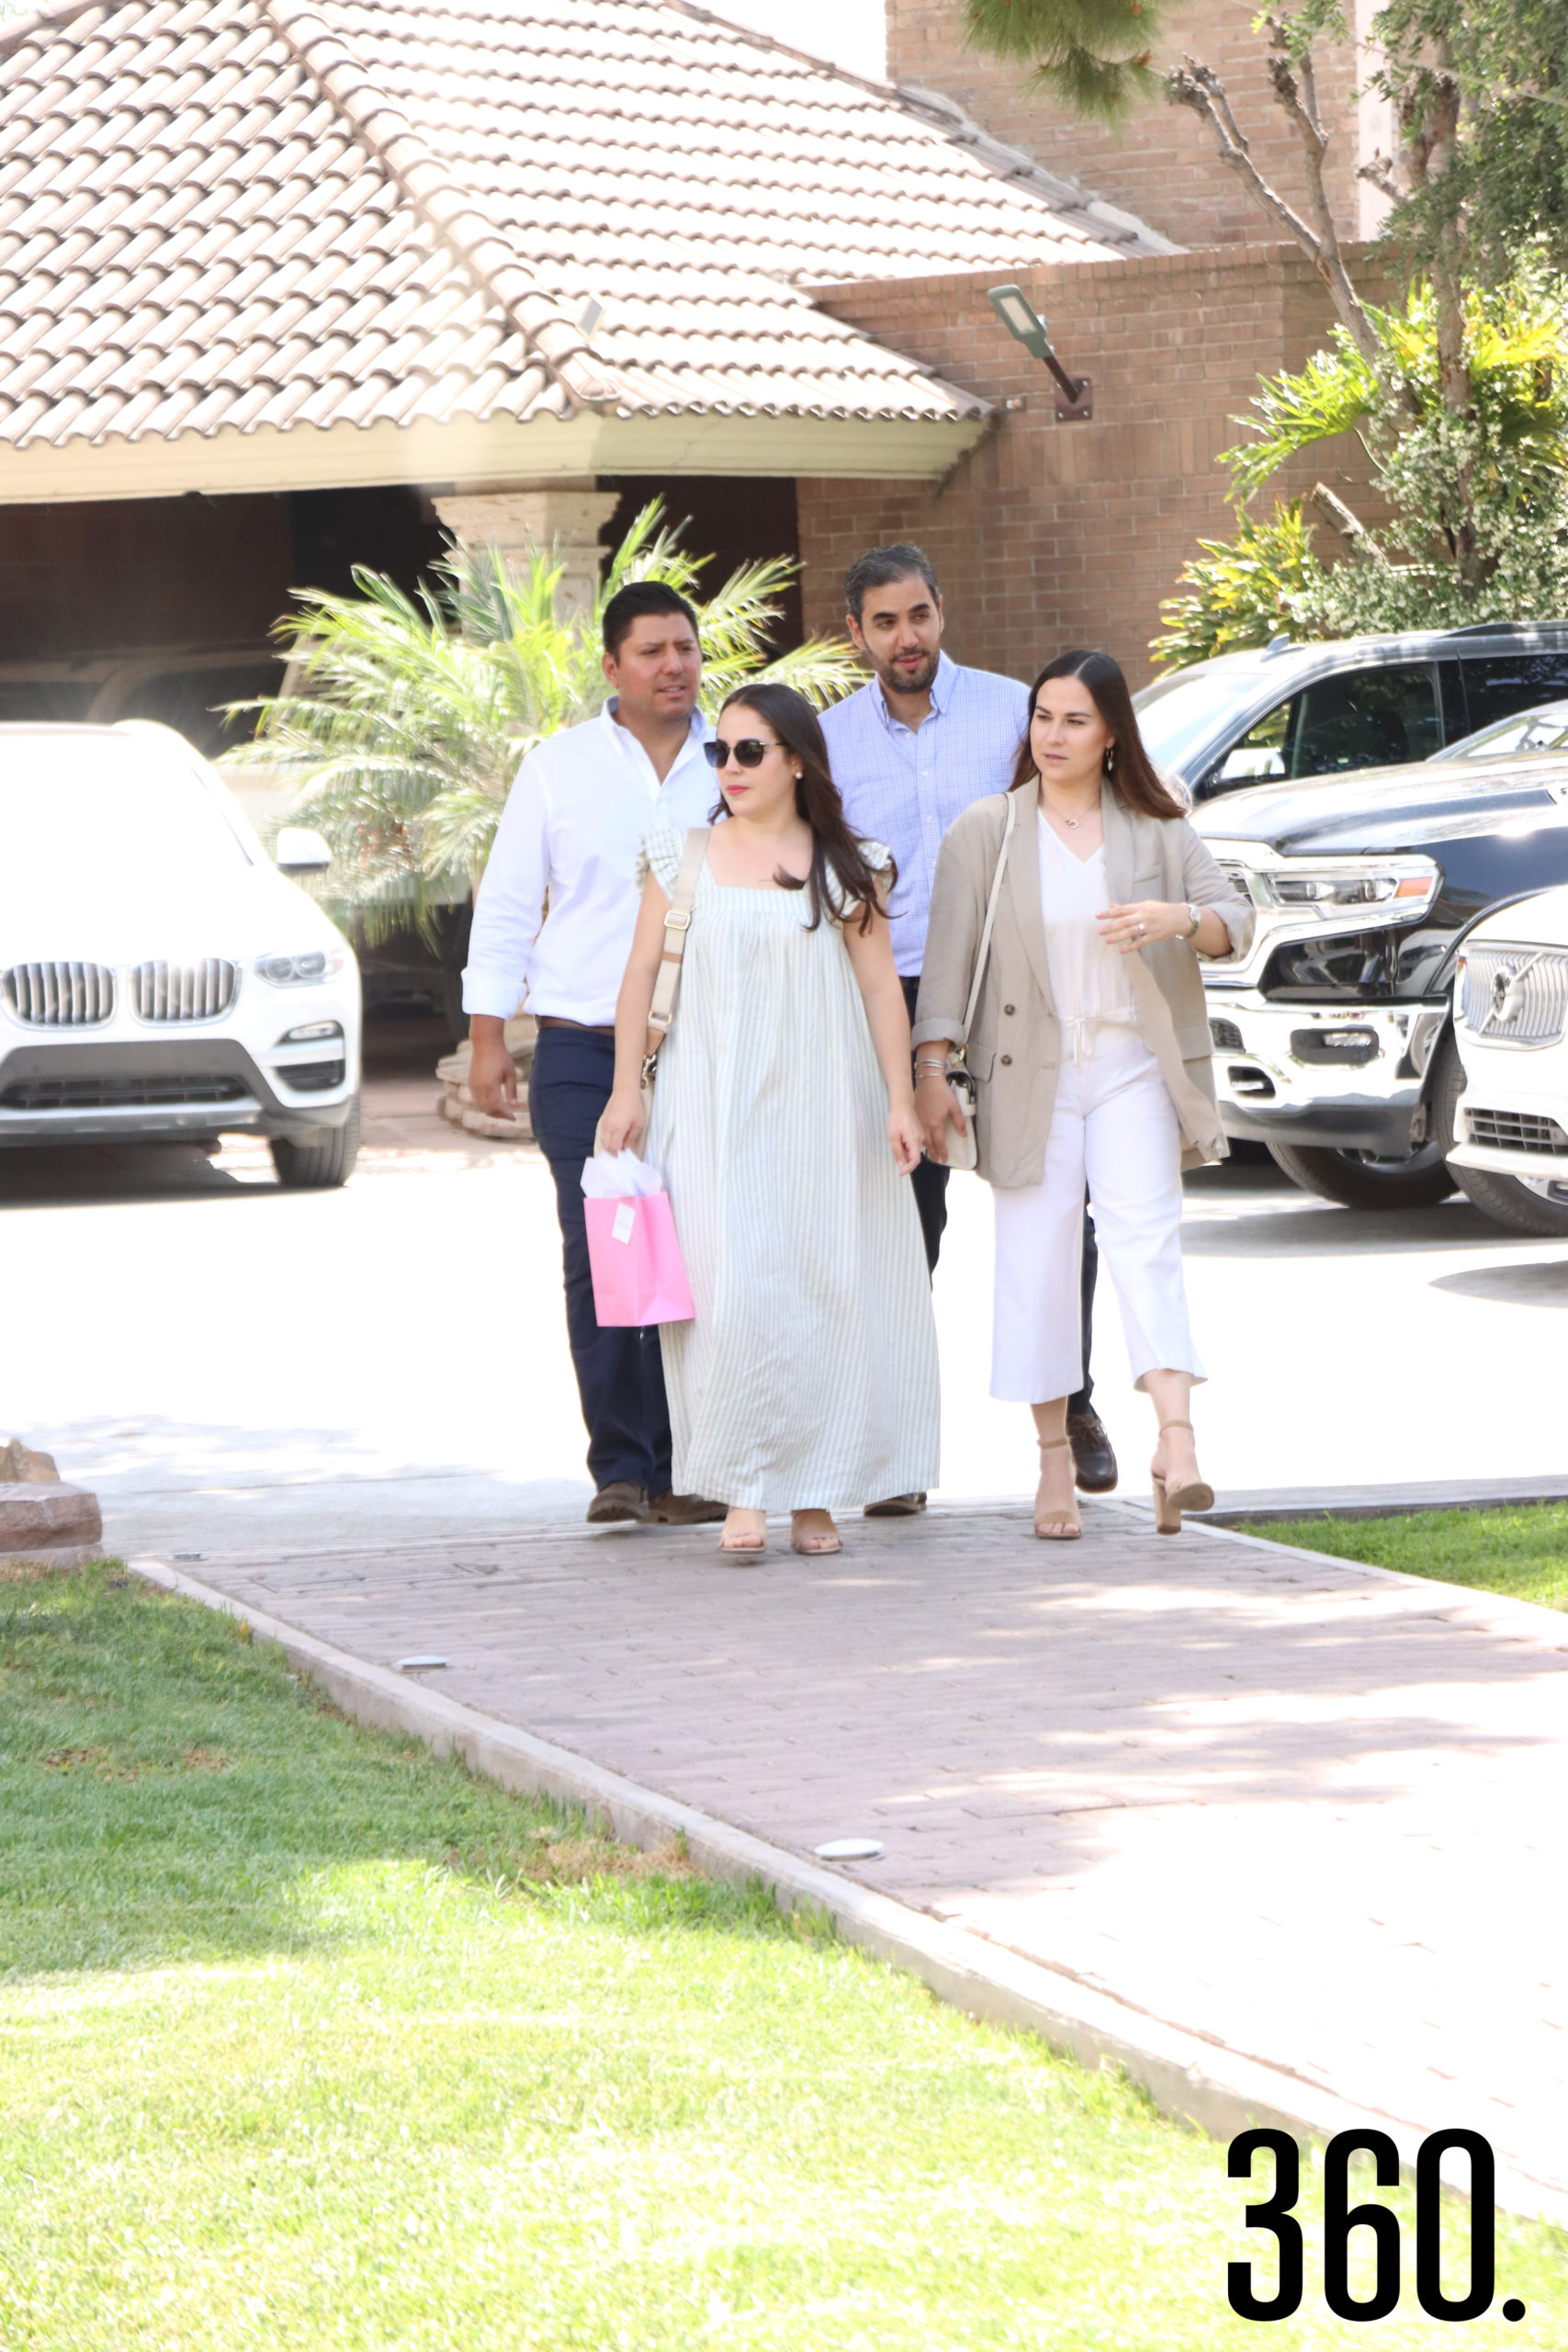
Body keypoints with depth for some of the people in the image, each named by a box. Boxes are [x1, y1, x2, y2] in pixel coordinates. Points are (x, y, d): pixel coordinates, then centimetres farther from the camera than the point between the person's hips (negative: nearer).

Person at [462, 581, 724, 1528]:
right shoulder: (558, 768, 6)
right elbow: (506, 907, 8)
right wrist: (489, 1037, 2)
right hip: (584, 1056, -1)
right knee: (598, 1260, -7)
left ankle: (681, 1467, 3)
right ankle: (619, 1465, -1)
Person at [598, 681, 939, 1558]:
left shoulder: (849, 866, 5)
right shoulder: (683, 856, 7)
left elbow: (881, 986, 5)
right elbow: (643, 971, 8)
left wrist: (900, 1100, -1)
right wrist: (627, 1090, 1)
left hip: (820, 1105, 0)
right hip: (714, 1106, 0)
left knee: (823, 1289, 0)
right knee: (730, 1283, -12)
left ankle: (813, 1494, 8)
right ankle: (744, 1488, -9)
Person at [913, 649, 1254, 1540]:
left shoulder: (1155, 829, 9)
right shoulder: (986, 833, 4)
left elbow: (1238, 920, 6)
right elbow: (949, 958, 1)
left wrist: (1181, 919, -15)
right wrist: (932, 1069, -7)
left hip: (1132, 1067, 0)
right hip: (1029, 1073, 0)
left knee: (1145, 1236, -16)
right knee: (1037, 1258, -1)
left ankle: (1176, 1438, -27)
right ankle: (1055, 1459, 9)